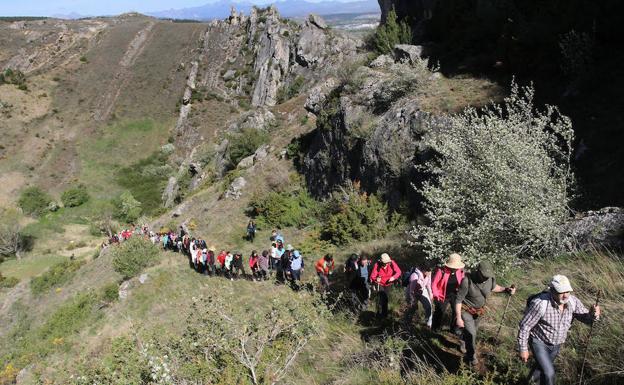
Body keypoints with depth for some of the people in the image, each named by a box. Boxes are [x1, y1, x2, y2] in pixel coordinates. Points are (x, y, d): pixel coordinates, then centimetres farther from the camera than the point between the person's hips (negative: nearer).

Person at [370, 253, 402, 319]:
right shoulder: (377, 265, -26)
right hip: (380, 284, -2)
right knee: (380, 298, -13)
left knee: (385, 298, 14)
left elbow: (398, 272, -13)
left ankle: (385, 313, 31)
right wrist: (376, 279, -48)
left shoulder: (392, 263, -21)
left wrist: (393, 277, -31)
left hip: (388, 284, 3)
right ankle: (379, 313, 3)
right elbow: (372, 276, -25)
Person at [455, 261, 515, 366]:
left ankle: (463, 344, 53)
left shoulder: (490, 278, -19)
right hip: (465, 310, -5)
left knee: (472, 330, 23)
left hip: (478, 310, 5)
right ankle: (471, 357, 4)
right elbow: (458, 300, -24)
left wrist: (506, 289, -11)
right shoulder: (467, 281, -33)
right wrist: (458, 318, -22)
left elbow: (494, 287, 7)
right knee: (471, 333, -16)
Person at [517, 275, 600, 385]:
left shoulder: (573, 301, -20)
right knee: (549, 374, -17)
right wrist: (523, 349, -19)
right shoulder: (540, 304, -34)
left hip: (557, 343, 6)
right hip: (539, 342, -6)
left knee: (543, 365, 29)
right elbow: (525, 326, -25)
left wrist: (593, 314, -37)